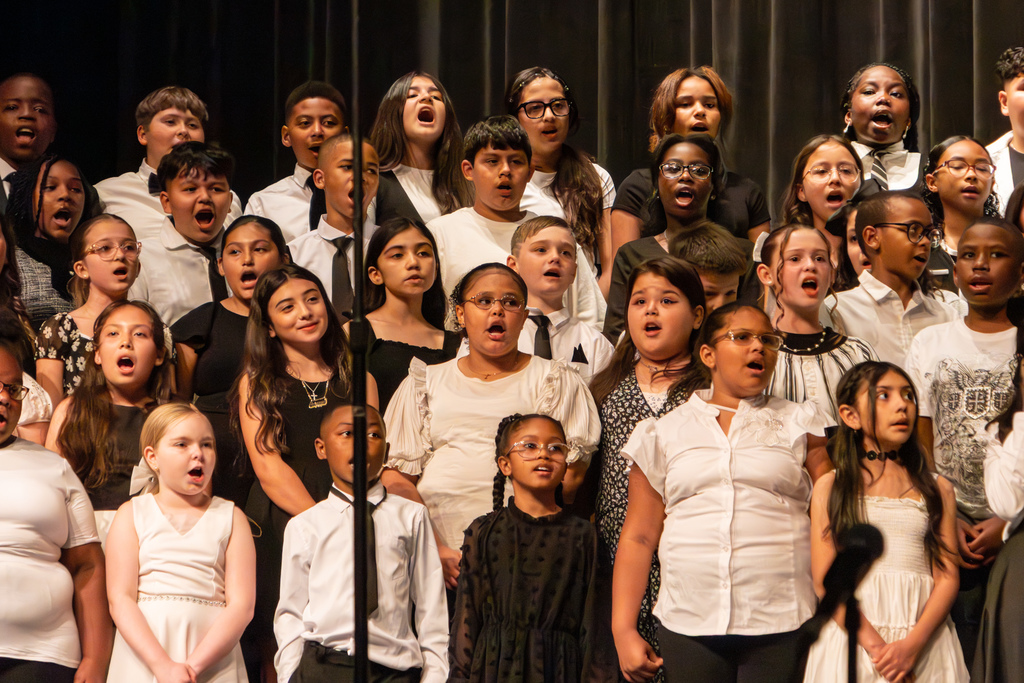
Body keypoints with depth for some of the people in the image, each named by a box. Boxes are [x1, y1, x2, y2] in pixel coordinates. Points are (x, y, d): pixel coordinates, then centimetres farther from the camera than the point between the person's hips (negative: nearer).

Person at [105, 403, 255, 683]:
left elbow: (241, 605, -2)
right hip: (142, 656, 0)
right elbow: (120, 600, -3)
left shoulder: (231, 517, 8)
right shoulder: (132, 514, 7)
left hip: (213, 658, 0)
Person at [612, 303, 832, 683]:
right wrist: (623, 630, 3)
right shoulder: (665, 433, 12)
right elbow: (638, 537, 10)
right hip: (688, 626, 1)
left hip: (781, 627, -1)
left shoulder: (799, 424, 11)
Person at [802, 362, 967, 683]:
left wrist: (913, 643, -14)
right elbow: (825, 578, -3)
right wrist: (873, 643, -15)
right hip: (852, 632, -1)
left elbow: (947, 577, 2)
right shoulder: (830, 487, 6)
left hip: (924, 638, 1)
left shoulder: (938, 489, 11)